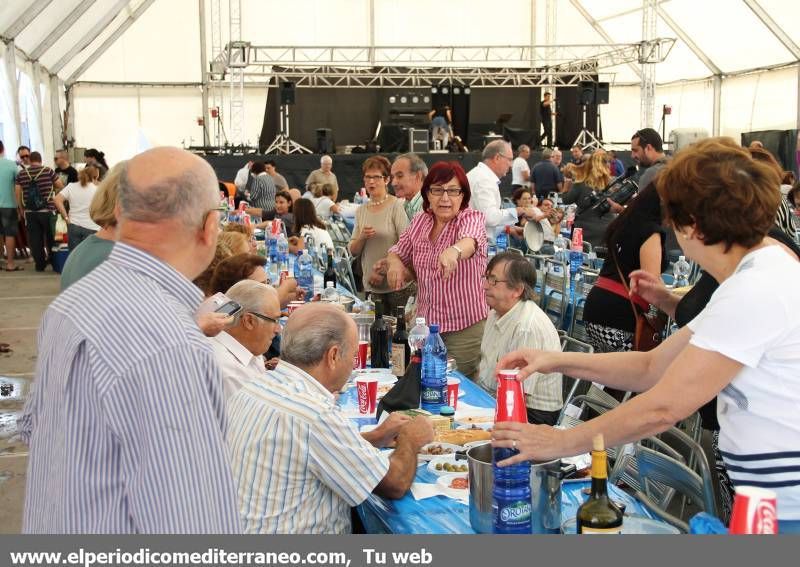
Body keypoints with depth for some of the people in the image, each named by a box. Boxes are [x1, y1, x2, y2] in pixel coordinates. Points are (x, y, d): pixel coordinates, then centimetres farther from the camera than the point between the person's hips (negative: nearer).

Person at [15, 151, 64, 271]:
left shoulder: (21, 174, 4)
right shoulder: (48, 171, -4)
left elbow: (18, 194, 3)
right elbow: (60, 186, 3)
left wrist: (22, 209, 13)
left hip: (30, 212, 2)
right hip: (47, 210, -2)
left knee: (35, 239, 6)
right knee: (51, 238, 13)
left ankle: (40, 264, 7)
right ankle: (53, 260, 23)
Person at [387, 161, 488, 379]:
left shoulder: (472, 218, -12)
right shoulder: (419, 221, 4)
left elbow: (470, 240, -35)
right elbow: (397, 252, 17)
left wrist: (454, 251, -59)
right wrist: (395, 263, -8)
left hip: (465, 328, -5)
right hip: (425, 323, 5)